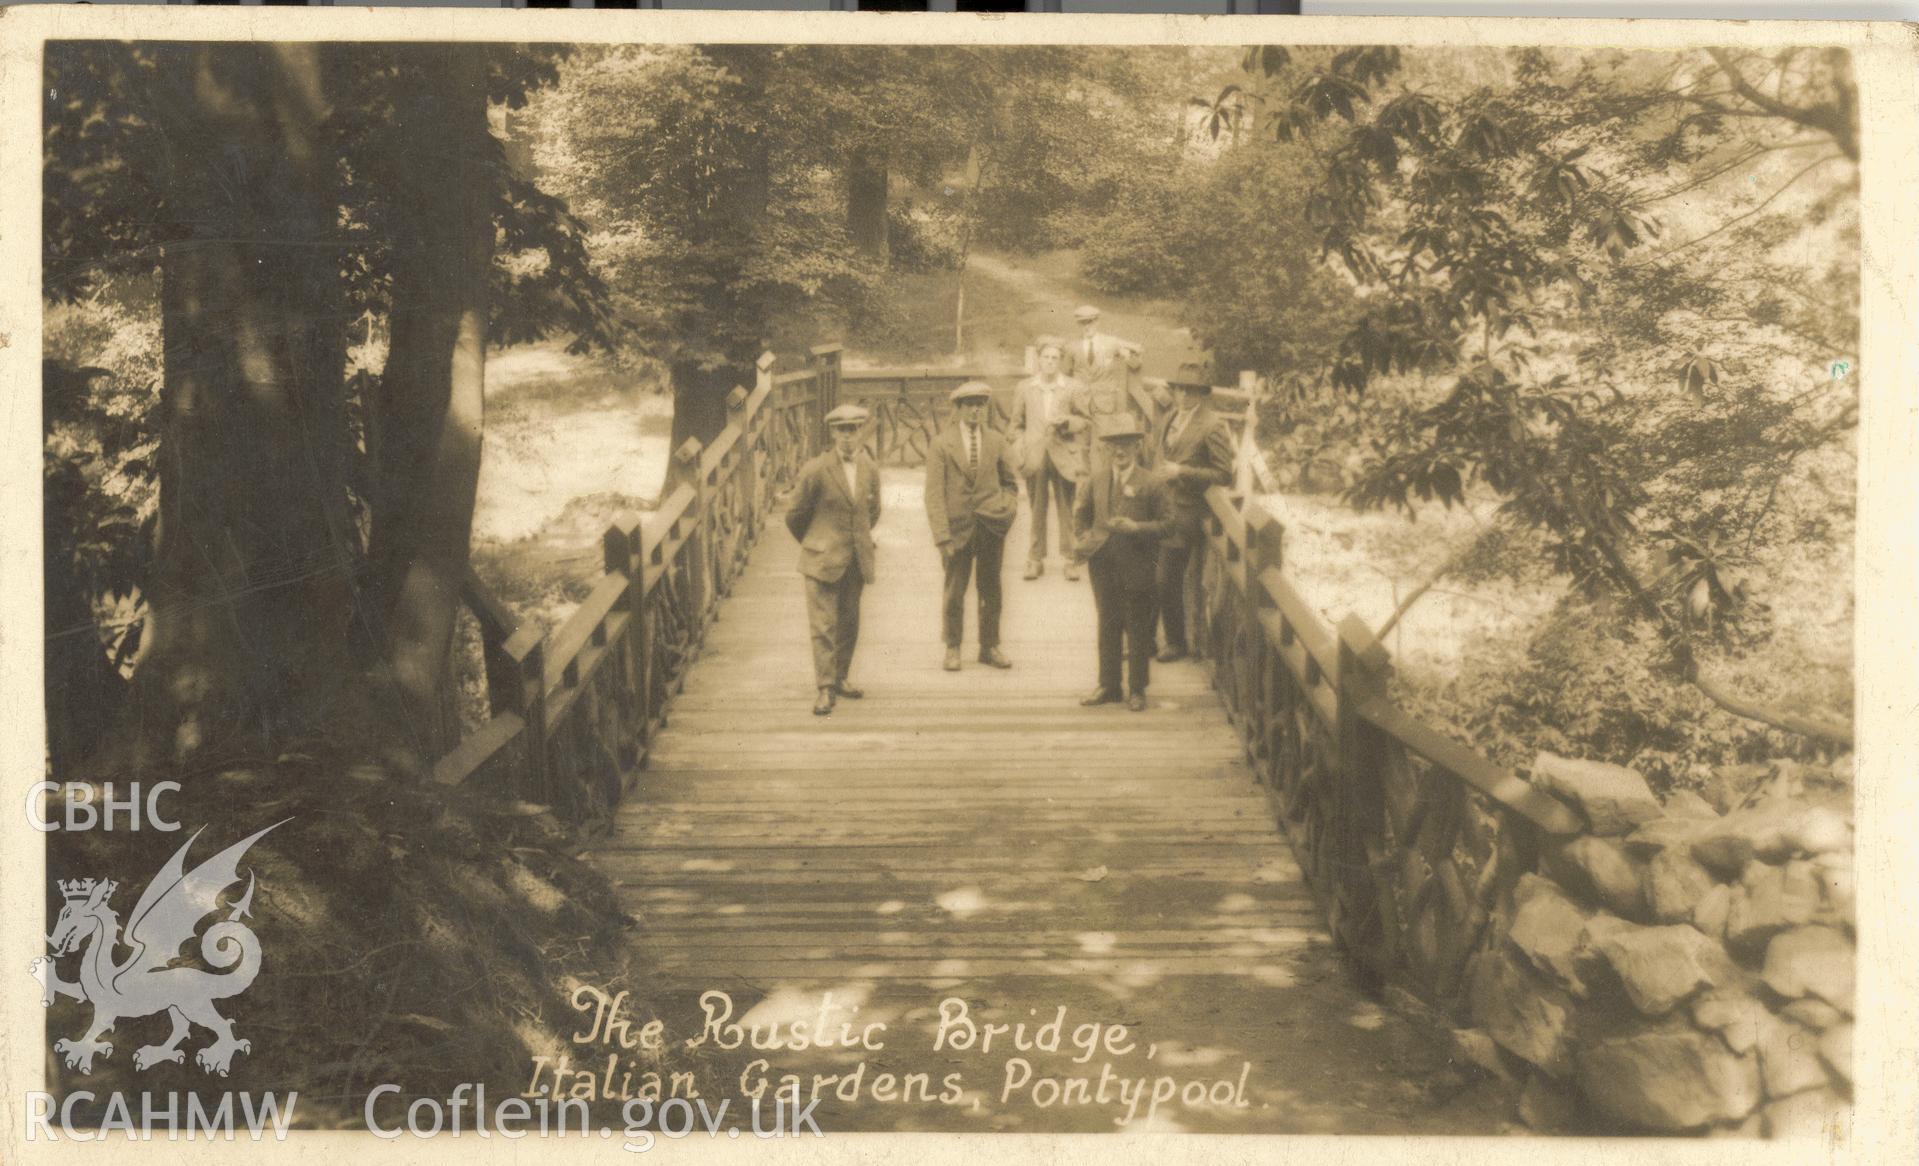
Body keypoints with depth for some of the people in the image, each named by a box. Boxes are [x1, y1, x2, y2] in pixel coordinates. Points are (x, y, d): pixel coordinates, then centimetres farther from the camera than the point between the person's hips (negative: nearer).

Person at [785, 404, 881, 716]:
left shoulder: (870, 470, 5)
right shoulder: (816, 470, -10)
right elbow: (795, 514, 1)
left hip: (857, 559, 5)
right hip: (823, 558, -5)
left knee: (849, 623, 11)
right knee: (823, 623, -7)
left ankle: (840, 678, 25)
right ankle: (825, 689, -6)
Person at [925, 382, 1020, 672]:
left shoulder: (996, 441, 6)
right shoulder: (941, 444, -3)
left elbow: (1010, 481, 19)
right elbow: (934, 494, -7)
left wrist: (1007, 507, 0)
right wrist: (942, 536, -13)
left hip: (991, 524, 2)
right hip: (958, 526, -2)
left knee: (990, 590, 9)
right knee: (955, 592, 3)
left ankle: (989, 647, 20)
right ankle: (953, 648, 17)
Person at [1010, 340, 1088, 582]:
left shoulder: (1072, 387, 4)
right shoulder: (1025, 387, 8)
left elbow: (1083, 421, 5)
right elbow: (1017, 423, 13)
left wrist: (1066, 421, -15)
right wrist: (1021, 449, 2)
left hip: (1064, 455, -1)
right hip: (1035, 456, 1)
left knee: (1067, 510, 0)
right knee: (1036, 510, 4)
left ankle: (1070, 558, 5)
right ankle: (1036, 559, 9)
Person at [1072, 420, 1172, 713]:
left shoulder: (1150, 484, -6)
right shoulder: (1096, 481, 7)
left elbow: (1167, 522, -6)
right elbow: (1081, 513, 20)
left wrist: (1136, 527, -19)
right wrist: (1086, 537, 4)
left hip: (1137, 567, -4)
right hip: (1103, 565, 4)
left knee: (1138, 630, 4)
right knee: (1107, 626, 12)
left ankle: (1137, 690, 13)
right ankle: (1108, 686, 22)